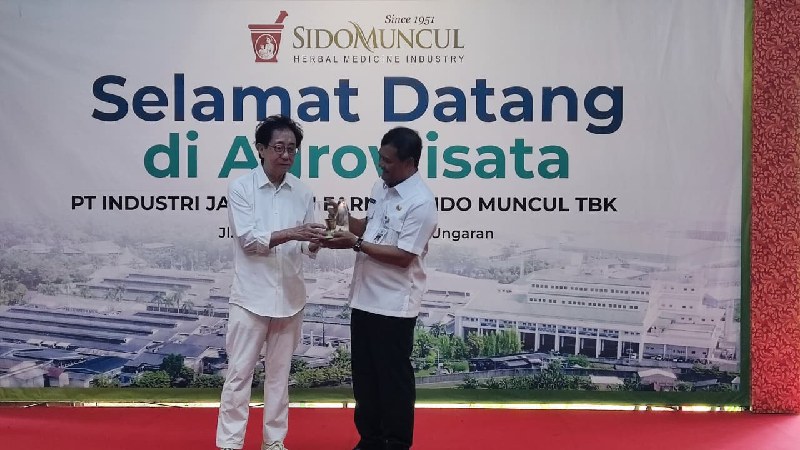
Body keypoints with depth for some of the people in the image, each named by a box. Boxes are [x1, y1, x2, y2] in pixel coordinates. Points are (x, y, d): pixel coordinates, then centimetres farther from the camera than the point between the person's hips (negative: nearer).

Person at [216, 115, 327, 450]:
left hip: (290, 296, 3)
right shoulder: (241, 188, -5)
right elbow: (248, 239, -12)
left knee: (279, 372, 12)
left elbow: (306, 248, 7)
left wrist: (315, 241, -16)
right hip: (252, 295, -3)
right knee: (240, 372, 1)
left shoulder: (302, 192, 5)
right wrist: (290, 234, -24)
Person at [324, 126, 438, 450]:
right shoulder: (381, 186, 8)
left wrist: (355, 244, -19)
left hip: (394, 304, -8)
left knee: (394, 377, 5)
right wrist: (346, 221, 0)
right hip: (365, 297, 8)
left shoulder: (421, 202, -18)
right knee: (364, 374, 16)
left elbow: (404, 256, -21)